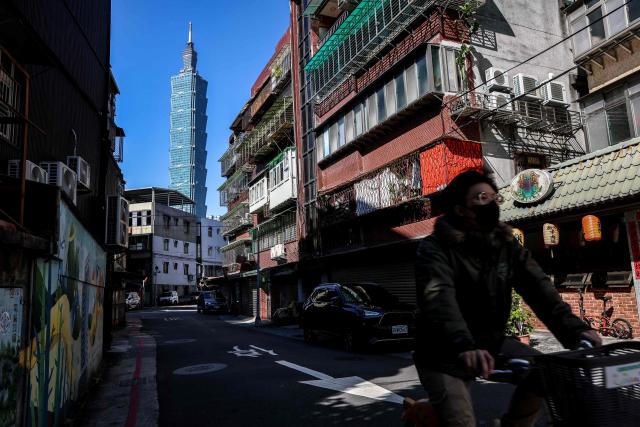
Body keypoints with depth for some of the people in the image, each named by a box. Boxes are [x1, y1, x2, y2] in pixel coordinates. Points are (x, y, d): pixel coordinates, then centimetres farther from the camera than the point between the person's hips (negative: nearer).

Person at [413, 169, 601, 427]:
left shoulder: (507, 246, 0)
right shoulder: (435, 248, -18)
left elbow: (538, 288, -14)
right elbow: (439, 299, -34)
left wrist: (573, 329, -30)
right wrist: (463, 345, -51)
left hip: (490, 342, 6)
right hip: (443, 354, -5)